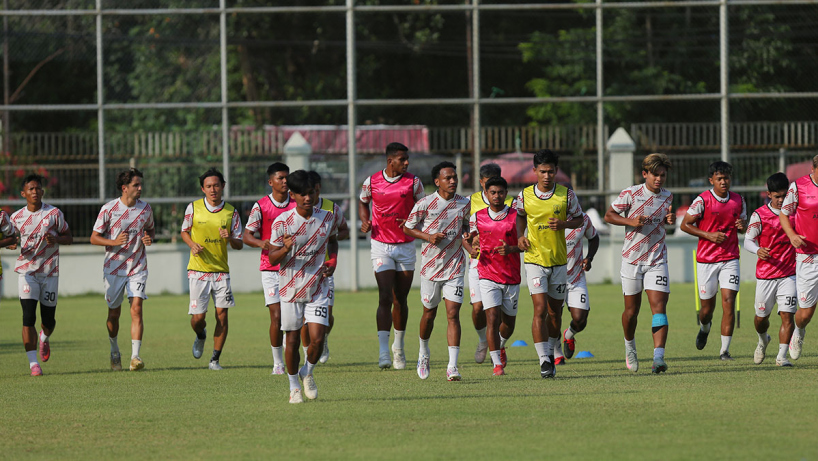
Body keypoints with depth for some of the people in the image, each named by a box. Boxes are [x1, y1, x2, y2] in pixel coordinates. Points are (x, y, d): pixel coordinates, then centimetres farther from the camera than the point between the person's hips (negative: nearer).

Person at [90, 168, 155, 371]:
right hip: (114, 268, -1)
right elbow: (94, 238, -4)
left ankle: (135, 356, -18)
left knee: (136, 309, -15)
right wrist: (114, 242, -22)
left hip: (137, 268, 1)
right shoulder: (109, 209, -8)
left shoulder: (145, 209, 1)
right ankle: (114, 351, 33)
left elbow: (151, 229, 20)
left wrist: (150, 238, -4)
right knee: (114, 313, 8)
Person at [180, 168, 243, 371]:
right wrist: (192, 244, -7)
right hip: (198, 270, -1)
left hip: (221, 271, 1)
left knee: (222, 314, -6)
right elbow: (184, 231, 13)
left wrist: (230, 238, -19)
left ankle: (215, 359, 6)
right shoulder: (193, 208, -2)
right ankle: (200, 336, 31)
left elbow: (240, 245, 4)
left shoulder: (231, 212, 0)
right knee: (198, 317, -6)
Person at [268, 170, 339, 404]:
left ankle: (307, 373, 20)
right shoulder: (282, 222, -12)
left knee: (317, 339, -10)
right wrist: (286, 248, -30)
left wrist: (333, 262, 3)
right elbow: (272, 258, -9)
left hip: (318, 288, 1)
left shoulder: (328, 218, -2)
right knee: (292, 339, 5)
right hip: (291, 288, -1)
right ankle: (294, 387, 23)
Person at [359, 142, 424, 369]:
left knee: (400, 300, 9)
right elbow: (363, 202, 17)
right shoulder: (372, 182, -2)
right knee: (385, 298, -14)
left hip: (406, 246, 2)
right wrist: (365, 221, -2)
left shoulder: (413, 182, -2)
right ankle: (383, 351, -17)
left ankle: (399, 347, 26)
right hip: (381, 246, -2)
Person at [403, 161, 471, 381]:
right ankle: (423, 351, 40)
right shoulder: (425, 204, -8)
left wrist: (468, 242, -2)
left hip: (455, 267, 1)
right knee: (429, 313, 12)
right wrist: (428, 236, -14)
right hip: (431, 265, -1)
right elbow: (407, 228, 1)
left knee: (453, 314, -10)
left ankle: (453, 366, -13)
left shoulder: (464, 204, 1)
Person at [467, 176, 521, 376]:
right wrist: (471, 249, -6)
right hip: (488, 275, -1)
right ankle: (497, 364, -13)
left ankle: (500, 346, 47)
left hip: (512, 277, 1)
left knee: (509, 322, 14)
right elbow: (469, 237, 16)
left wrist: (511, 249, -20)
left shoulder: (516, 216, -3)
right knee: (492, 318, -16)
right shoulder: (477, 217, 1)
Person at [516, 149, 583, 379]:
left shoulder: (567, 195, -5)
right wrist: (520, 237, -1)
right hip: (534, 259, -2)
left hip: (559, 261, 2)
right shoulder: (525, 195, -4)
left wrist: (563, 224, -14)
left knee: (555, 312, 11)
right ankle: (544, 361, -16)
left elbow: (579, 219, 6)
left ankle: (550, 353, 34)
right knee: (540, 310, -15)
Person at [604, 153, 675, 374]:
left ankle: (658, 357, -20)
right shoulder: (630, 194, -8)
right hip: (632, 258, -2)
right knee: (632, 309, 8)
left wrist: (670, 219, -1)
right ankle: (630, 346, 36)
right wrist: (630, 221, -17)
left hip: (657, 260, 2)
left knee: (659, 306, -13)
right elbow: (608, 215, -1)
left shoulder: (667, 196, 5)